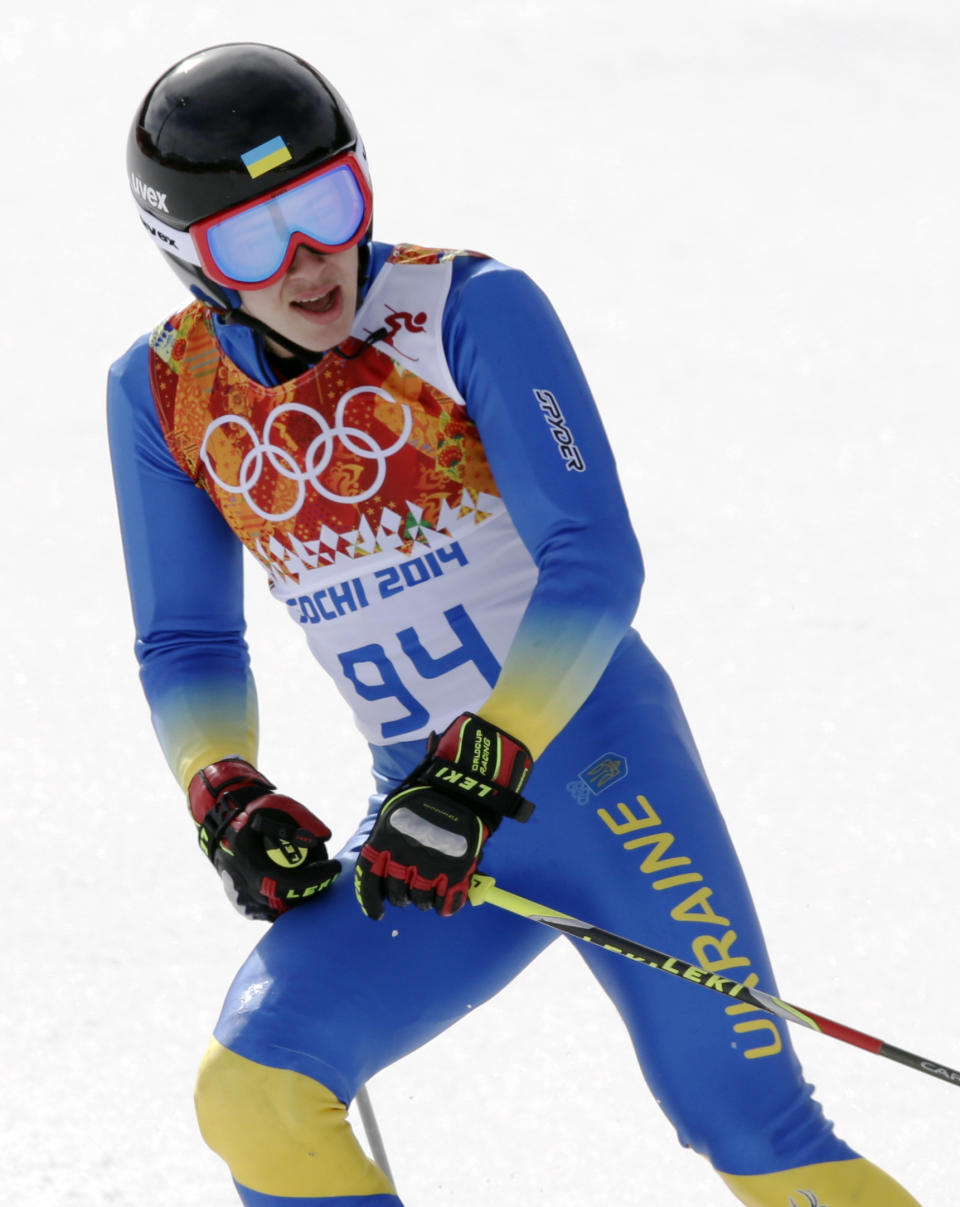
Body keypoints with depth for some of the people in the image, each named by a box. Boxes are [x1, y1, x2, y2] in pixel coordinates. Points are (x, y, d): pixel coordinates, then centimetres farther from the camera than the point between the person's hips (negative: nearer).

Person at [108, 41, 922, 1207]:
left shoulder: (468, 310, -12)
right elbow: (187, 642, 10)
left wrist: (481, 769, -27)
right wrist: (223, 795, -9)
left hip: (595, 765, -4)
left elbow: (595, 563, -18)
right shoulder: (165, 394, 0)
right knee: (255, 1095, -16)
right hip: (426, 821, 4)